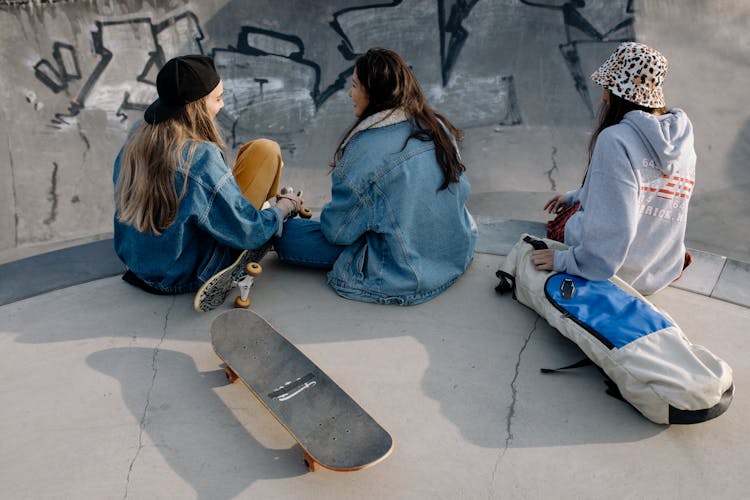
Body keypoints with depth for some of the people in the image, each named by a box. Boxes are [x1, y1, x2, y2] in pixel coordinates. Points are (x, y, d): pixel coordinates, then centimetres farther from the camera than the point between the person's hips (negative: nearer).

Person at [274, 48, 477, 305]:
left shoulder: (366, 149, -24)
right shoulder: (439, 128, -4)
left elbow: (338, 230, -15)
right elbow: (462, 190, 10)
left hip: (405, 278, -7)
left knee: (285, 234, -5)